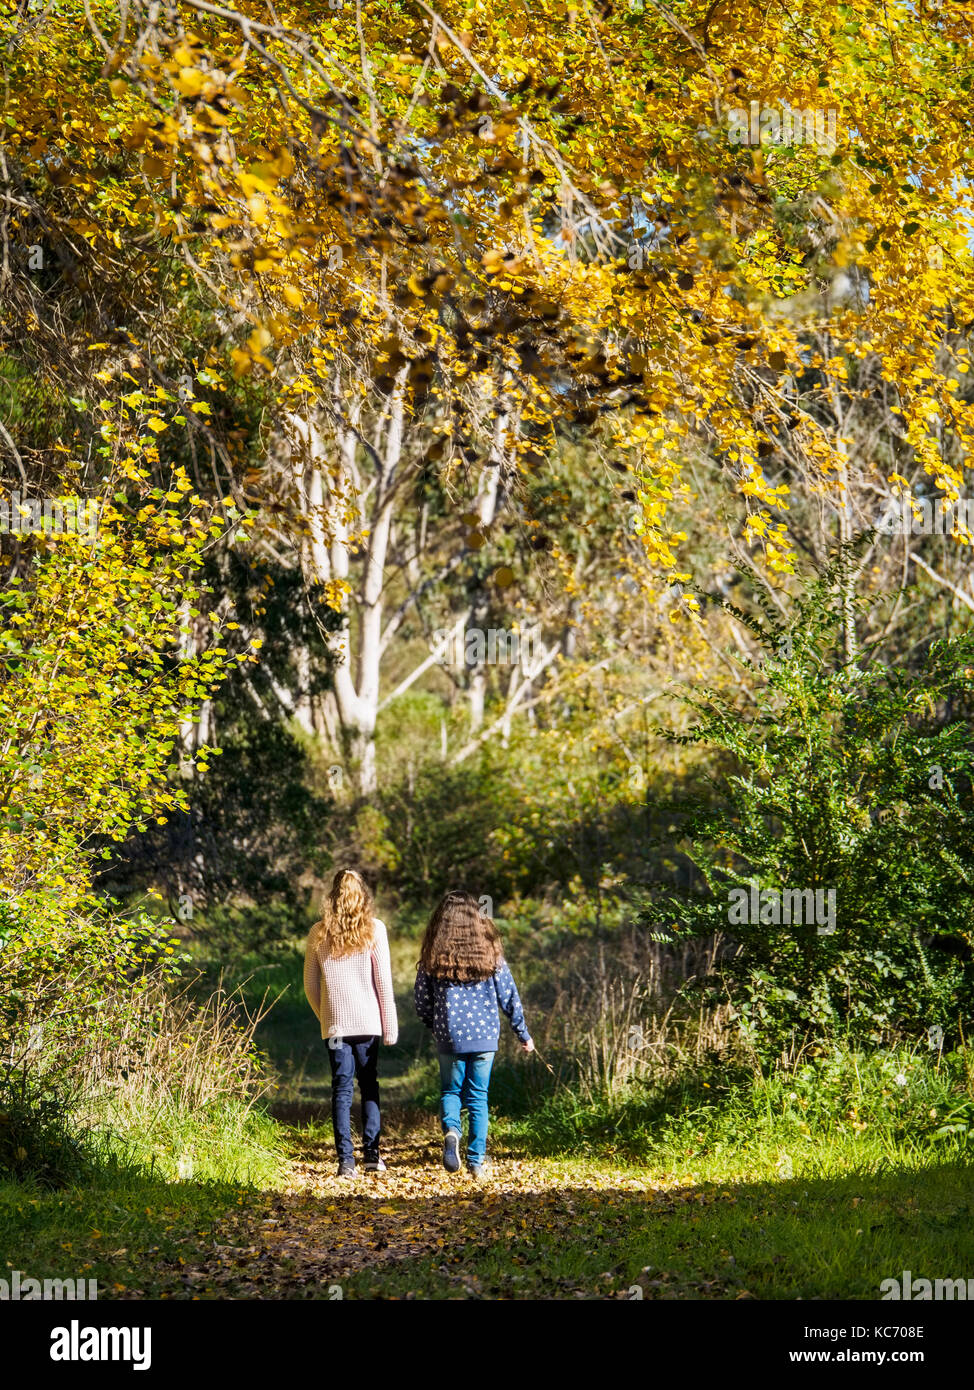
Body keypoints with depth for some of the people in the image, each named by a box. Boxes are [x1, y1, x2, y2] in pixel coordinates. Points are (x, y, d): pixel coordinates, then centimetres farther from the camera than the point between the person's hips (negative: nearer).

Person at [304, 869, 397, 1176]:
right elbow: (384, 981, -4)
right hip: (368, 1022, -1)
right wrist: (390, 1026, 1)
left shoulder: (319, 933, 2)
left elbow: (310, 984, 6)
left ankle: (346, 1160, -2)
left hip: (335, 1023, 1)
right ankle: (372, 1154, 5)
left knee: (342, 1090, 4)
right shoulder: (374, 929, -3)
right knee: (369, 1087, 11)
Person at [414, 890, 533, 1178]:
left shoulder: (433, 958, -3)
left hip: (449, 1038, 0)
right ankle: (476, 1160, 7)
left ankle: (451, 1130, -15)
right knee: (478, 1097, 10)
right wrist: (524, 1035, 12)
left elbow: (421, 1002, 1)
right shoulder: (490, 955, -3)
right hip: (484, 1036, 0)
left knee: (450, 1091, 15)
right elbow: (509, 997, 1)